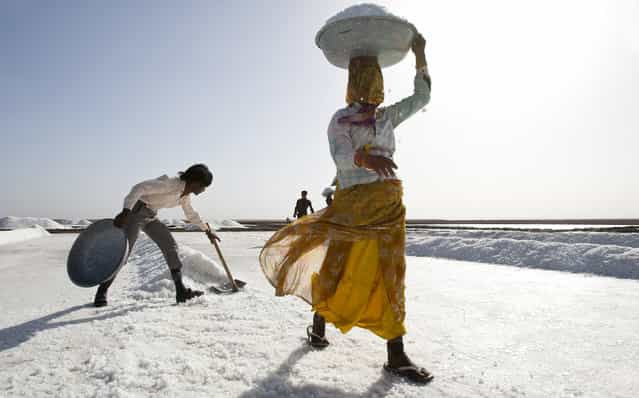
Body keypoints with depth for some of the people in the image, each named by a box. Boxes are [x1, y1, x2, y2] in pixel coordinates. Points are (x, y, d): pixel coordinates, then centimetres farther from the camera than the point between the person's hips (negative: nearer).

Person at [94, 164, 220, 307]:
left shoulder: (185, 193, 2)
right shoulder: (170, 184, -25)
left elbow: (190, 213, 20)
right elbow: (139, 188, -33)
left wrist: (207, 230, 25)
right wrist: (125, 212, -43)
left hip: (150, 216, 8)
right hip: (134, 212, -8)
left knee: (171, 246, -1)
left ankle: (181, 291, 1)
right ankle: (101, 292, 8)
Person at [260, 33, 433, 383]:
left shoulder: (388, 116, 16)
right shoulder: (339, 120, 4)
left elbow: (422, 97, 22)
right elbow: (340, 155, -13)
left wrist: (419, 55, 20)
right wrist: (366, 157, -34)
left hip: (388, 203, 3)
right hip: (351, 202, -3)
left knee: (389, 274, 1)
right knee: (336, 267, 2)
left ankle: (396, 355, 6)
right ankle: (318, 324, 29)